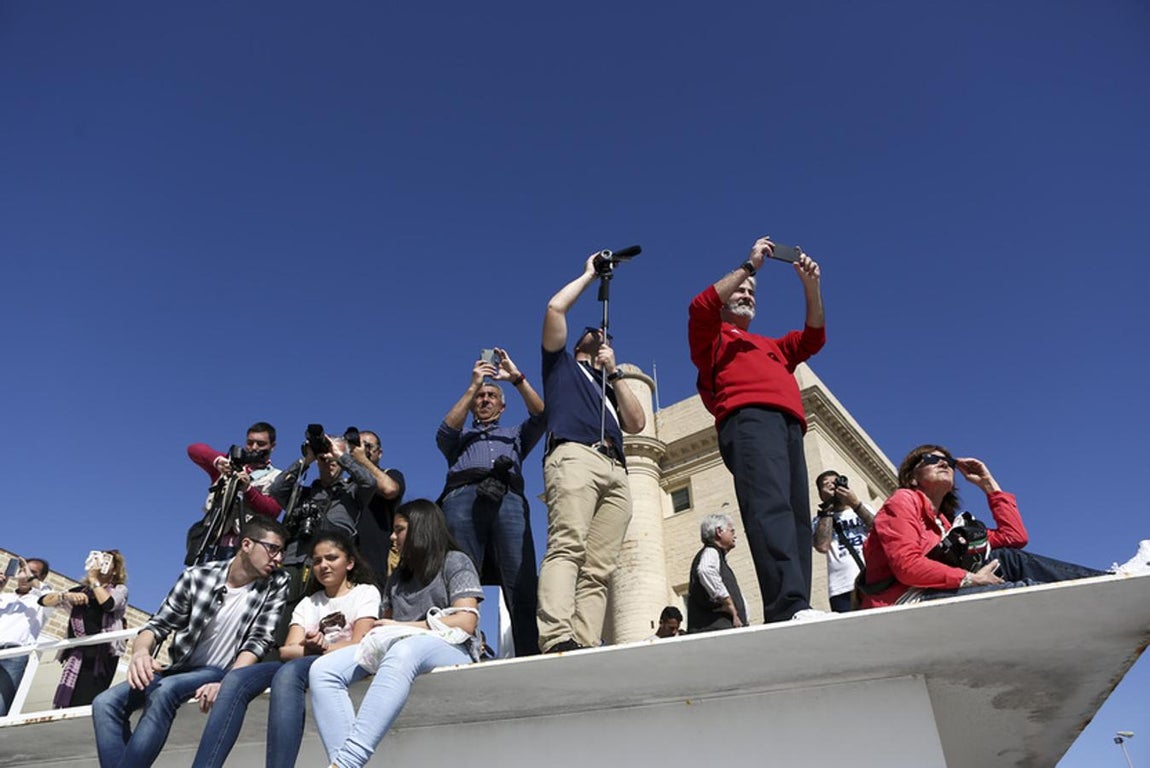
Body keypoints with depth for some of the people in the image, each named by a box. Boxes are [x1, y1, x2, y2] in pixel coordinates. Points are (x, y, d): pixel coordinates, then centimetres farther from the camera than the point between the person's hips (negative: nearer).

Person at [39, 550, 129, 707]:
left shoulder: (119, 589, 14)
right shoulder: (80, 590, 24)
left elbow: (108, 604, -9)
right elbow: (44, 600, 14)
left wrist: (94, 580, 2)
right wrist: (67, 596, -6)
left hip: (103, 651, -4)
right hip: (79, 650, 4)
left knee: (84, 702, -17)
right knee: (64, 701, -11)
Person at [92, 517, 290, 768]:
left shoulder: (276, 585, -8)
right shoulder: (197, 576, -5)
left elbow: (259, 641, -12)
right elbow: (159, 625, -2)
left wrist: (227, 684, -28)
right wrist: (140, 652, -25)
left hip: (222, 672, -4)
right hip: (180, 669, 4)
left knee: (164, 690, -31)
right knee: (105, 703, -16)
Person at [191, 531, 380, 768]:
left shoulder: (366, 593, 10)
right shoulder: (308, 603, 24)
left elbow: (359, 646, -5)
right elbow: (287, 651, 6)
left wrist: (320, 648, -10)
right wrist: (310, 648, -15)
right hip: (298, 668, 6)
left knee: (288, 673, -36)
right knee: (237, 678, -19)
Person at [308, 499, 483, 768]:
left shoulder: (455, 562, 8)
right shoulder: (397, 576, 28)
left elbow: (466, 622, -5)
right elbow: (386, 625, 21)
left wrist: (402, 627, -5)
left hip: (450, 650, -6)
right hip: (394, 649, 7)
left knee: (402, 651, -41)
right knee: (323, 669, -19)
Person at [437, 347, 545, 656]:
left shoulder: (515, 434, 37)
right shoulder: (459, 437, 36)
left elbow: (541, 417, 18)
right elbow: (445, 430, 11)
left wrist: (517, 378, 10)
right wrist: (472, 385, 10)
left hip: (508, 500, 0)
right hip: (463, 499, 0)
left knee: (522, 584, -18)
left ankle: (531, 657, -27)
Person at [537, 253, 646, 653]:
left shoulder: (611, 387, 38)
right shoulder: (562, 362, 29)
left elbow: (637, 423, 18)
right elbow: (555, 308, 15)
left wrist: (614, 372, 17)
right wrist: (589, 274, 29)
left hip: (615, 469, 5)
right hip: (574, 456, -5)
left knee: (599, 567, -13)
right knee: (567, 547, -25)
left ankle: (587, 644, -24)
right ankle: (557, 639, -38)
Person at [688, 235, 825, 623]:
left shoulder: (772, 345, 43)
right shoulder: (712, 336, 25)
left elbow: (814, 337, 32)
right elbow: (701, 305, 5)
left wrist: (811, 285, 22)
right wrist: (750, 265, 11)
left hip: (790, 427, 7)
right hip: (748, 418, -7)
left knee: (797, 515, -11)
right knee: (770, 505, -28)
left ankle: (793, 612, -21)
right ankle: (790, 606, -43)